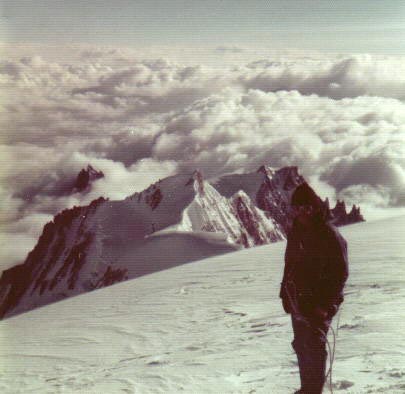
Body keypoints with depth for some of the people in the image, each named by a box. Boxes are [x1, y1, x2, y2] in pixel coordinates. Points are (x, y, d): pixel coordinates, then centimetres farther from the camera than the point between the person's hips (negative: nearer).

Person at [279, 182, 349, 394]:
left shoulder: (330, 235, -13)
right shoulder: (295, 232, 8)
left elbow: (340, 273, -13)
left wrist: (327, 304, -18)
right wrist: (285, 294, 13)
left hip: (319, 303, -7)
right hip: (298, 301, 7)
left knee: (314, 346, -10)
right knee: (301, 345, 13)